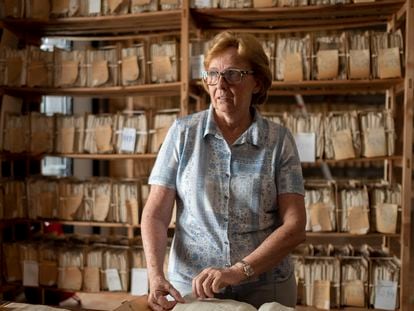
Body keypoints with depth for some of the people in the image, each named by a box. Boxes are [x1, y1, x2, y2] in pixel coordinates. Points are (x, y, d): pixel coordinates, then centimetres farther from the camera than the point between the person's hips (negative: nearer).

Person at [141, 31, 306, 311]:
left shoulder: (279, 140, -6)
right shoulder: (183, 132, -5)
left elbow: (295, 226, -11)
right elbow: (155, 215, -5)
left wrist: (238, 272, -22)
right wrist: (155, 274, -19)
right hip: (190, 287, 1)